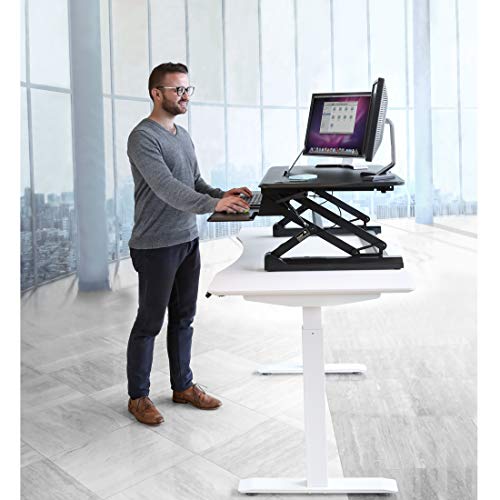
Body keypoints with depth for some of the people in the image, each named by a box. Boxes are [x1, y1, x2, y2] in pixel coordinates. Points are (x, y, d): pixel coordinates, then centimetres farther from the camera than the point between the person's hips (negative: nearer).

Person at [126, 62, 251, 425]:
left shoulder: (183, 136, 14)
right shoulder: (143, 137, -15)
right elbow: (166, 187, -27)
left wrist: (224, 194, -5)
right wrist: (214, 205, -37)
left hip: (188, 240, 8)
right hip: (156, 246, -8)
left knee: (183, 318, 16)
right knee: (149, 323, 4)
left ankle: (183, 385, 31)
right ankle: (138, 396, 20)